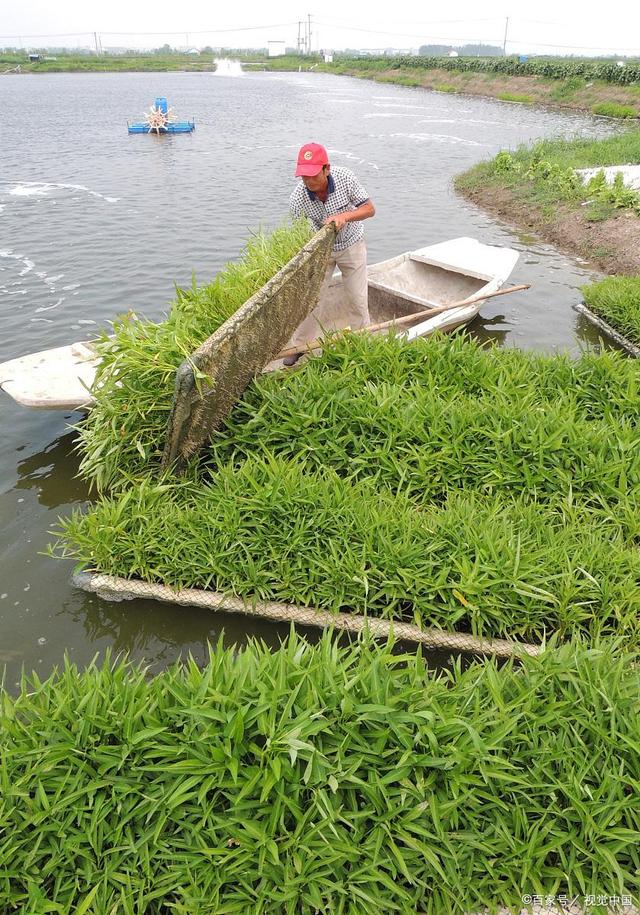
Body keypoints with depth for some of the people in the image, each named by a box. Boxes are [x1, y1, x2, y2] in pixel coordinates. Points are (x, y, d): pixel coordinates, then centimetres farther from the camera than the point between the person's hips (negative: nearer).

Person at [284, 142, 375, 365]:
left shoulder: (345, 177, -27)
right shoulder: (297, 199, -27)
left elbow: (369, 208, -20)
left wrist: (344, 216, -38)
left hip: (351, 245, 0)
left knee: (357, 300, 4)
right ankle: (298, 344, 18)